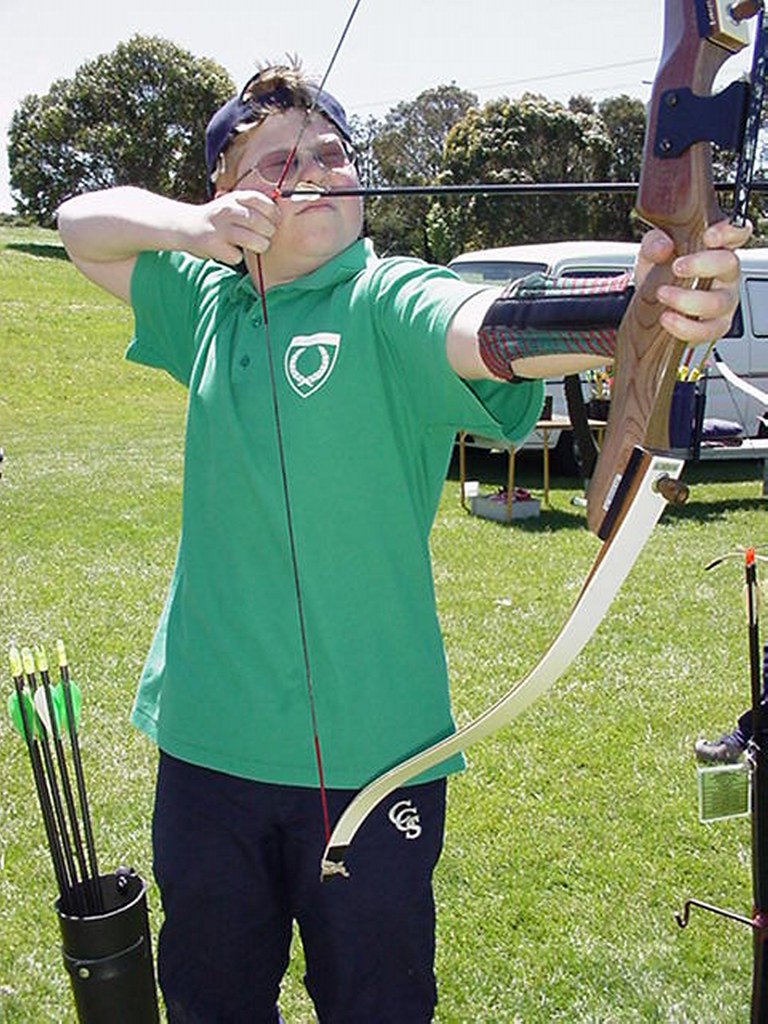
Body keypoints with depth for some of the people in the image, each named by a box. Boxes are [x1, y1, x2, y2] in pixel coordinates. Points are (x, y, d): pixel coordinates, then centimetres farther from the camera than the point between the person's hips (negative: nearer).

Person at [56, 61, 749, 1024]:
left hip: (368, 754, -4)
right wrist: (191, 225, -8)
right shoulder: (211, 305, 5)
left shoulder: (389, 304, -11)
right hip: (206, 741, 4)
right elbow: (82, 223, 13)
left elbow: (497, 330, -32)